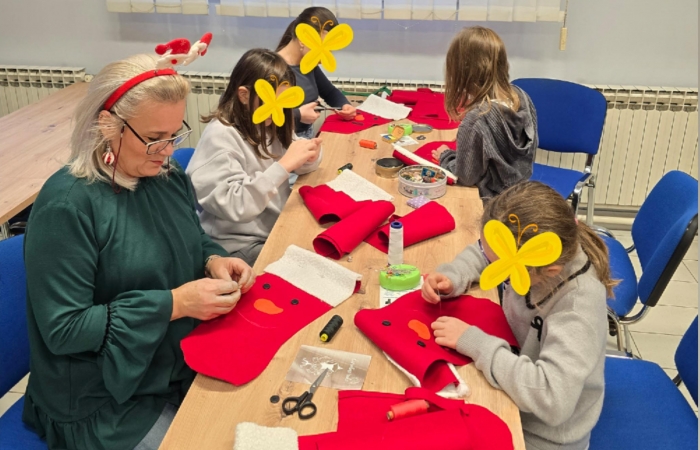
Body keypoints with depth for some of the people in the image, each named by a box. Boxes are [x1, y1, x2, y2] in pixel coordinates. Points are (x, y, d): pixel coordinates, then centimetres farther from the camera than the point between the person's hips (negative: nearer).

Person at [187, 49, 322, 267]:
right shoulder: (220, 136, -19)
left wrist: (308, 158, -10)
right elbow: (234, 206, -28)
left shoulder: (269, 123, 4)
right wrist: (284, 165, -31)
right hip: (241, 244, -8)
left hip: (280, 226, 8)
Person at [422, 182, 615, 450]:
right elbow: (483, 252, 4)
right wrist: (452, 277, -16)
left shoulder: (579, 304, -34)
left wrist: (474, 342, -33)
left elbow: (552, 398, -41)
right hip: (515, 387, 5)